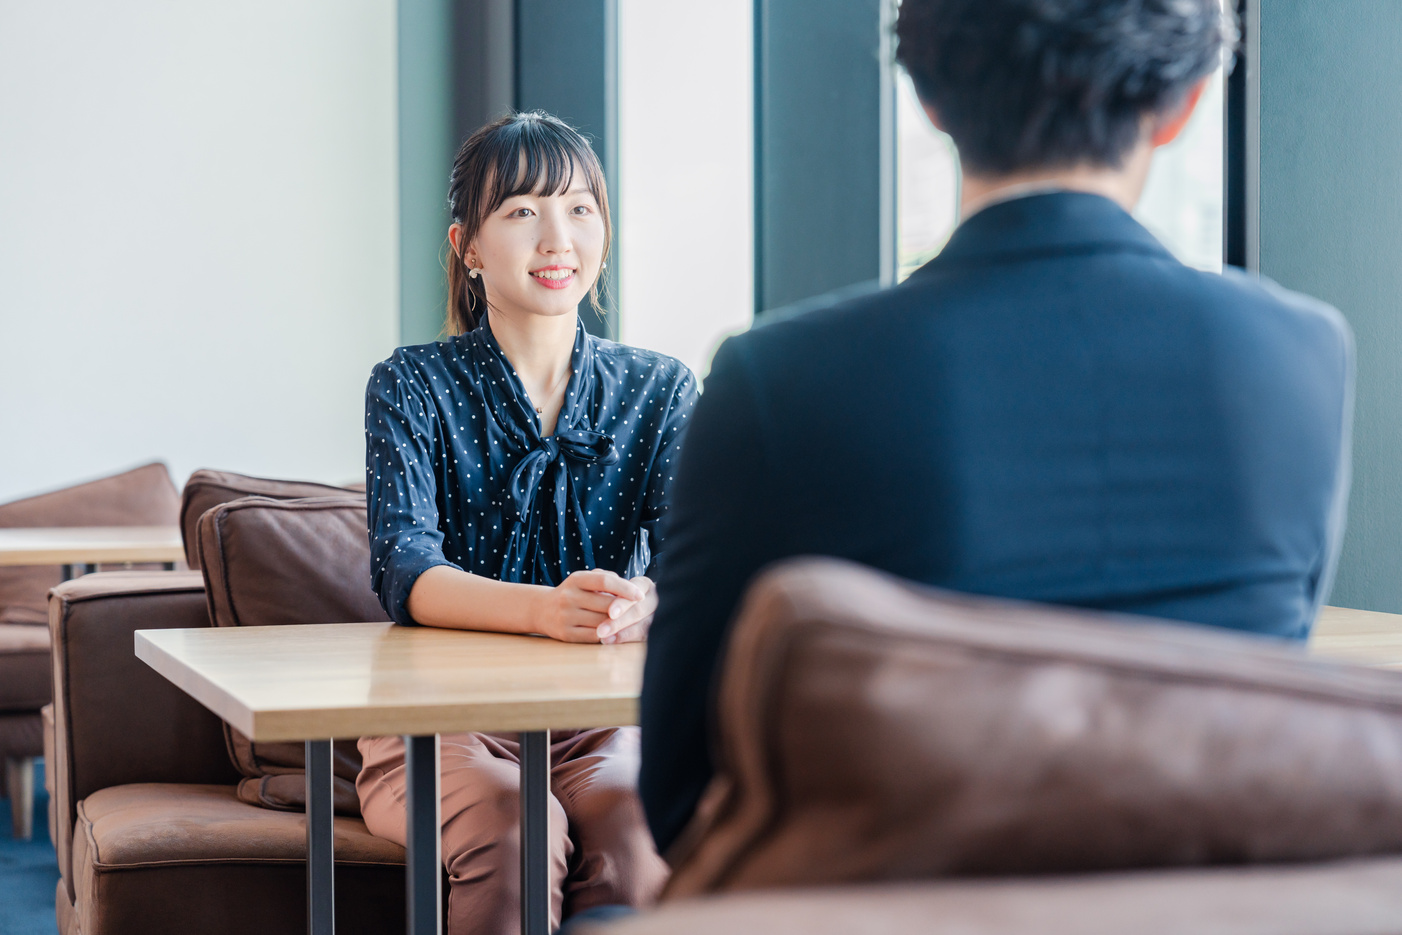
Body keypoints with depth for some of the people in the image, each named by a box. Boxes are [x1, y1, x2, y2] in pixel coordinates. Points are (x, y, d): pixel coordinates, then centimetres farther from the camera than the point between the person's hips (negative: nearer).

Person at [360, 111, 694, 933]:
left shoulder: (658, 391, 7)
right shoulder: (415, 387, 0)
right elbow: (405, 572, -15)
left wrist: (640, 605, -35)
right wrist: (546, 609, -36)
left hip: (603, 717, 1)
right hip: (440, 718, -1)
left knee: (641, 827, -31)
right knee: (513, 829, -32)